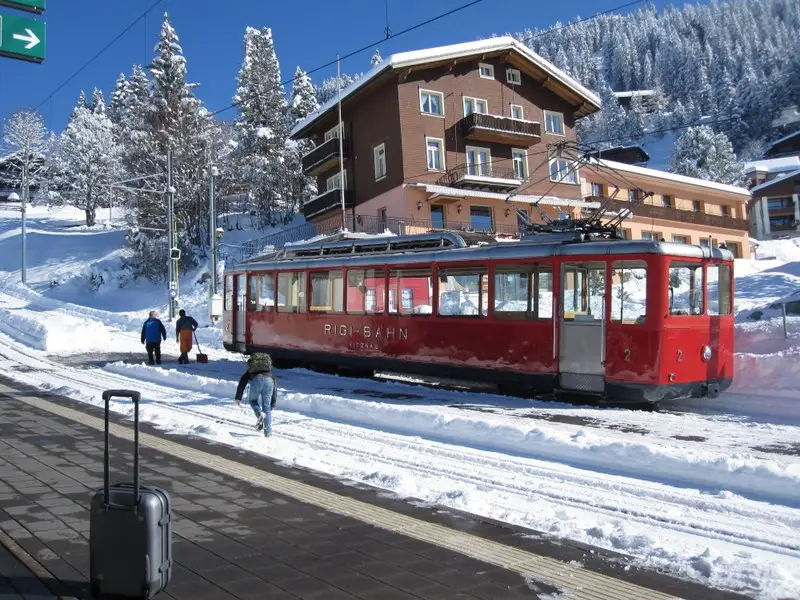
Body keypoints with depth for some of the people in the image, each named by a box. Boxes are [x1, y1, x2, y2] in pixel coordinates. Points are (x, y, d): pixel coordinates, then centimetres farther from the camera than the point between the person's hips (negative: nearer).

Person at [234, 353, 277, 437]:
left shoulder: (250, 371, 38)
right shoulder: (270, 373, 42)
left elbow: (242, 383, 24)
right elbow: (275, 389, 37)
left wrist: (238, 398, 17)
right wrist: (273, 403, 38)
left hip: (256, 381, -1)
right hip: (268, 381, 1)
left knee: (253, 400, 26)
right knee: (266, 407, 12)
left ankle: (259, 414, -4)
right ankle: (268, 432, 5)